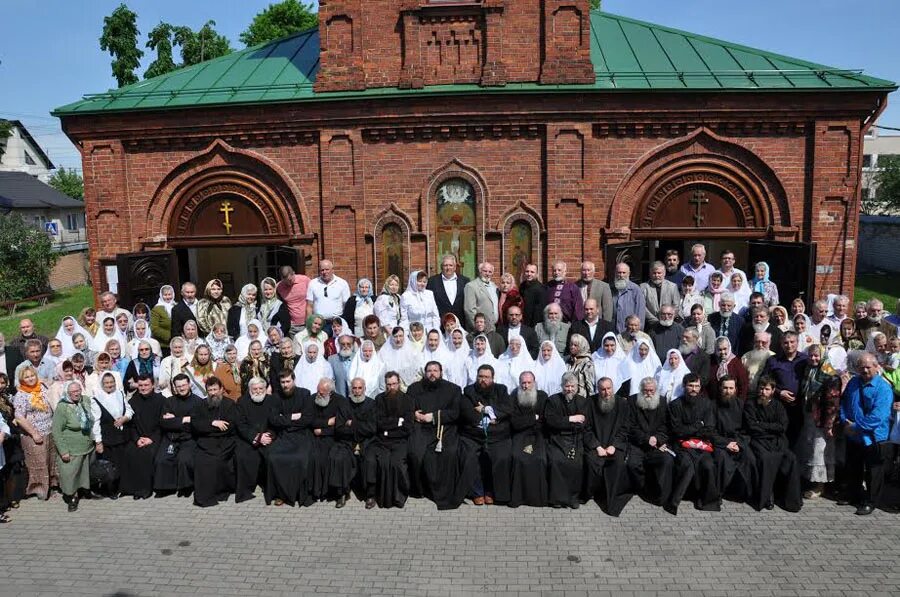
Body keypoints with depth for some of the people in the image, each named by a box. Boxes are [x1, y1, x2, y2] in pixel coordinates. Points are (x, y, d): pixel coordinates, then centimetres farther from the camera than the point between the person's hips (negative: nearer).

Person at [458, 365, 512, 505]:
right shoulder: (469, 391, 10)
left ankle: (491, 491, -6)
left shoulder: (501, 390, 14)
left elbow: (508, 409, -3)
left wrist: (486, 409, -7)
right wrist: (489, 419, -5)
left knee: (502, 458, -25)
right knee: (469, 458, -26)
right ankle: (477, 493, -9)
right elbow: (466, 413, -6)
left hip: (497, 437, 1)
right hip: (472, 436, 0)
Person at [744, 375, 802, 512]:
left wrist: (761, 425, -3)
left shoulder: (777, 405, 15)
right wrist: (771, 428, -1)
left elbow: (783, 426, 1)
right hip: (758, 440, -3)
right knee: (766, 458, -32)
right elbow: (751, 427, -4)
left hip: (778, 441, 3)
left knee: (790, 458, -25)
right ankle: (766, 497, -24)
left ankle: (791, 499, -16)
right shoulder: (750, 405, 8)